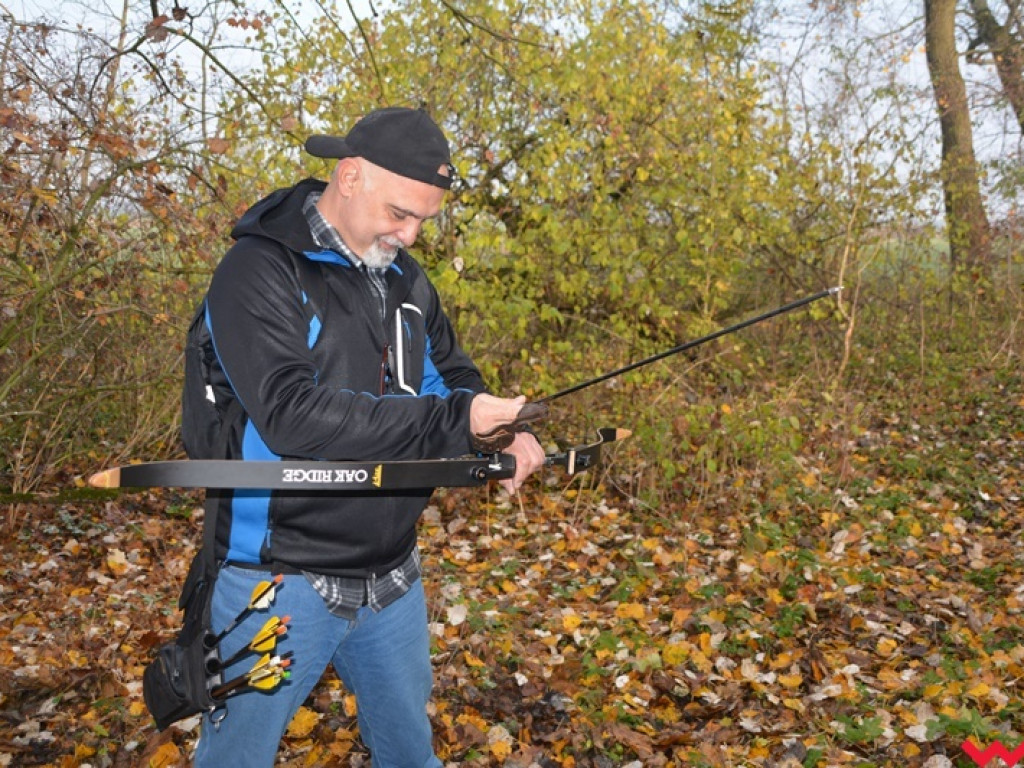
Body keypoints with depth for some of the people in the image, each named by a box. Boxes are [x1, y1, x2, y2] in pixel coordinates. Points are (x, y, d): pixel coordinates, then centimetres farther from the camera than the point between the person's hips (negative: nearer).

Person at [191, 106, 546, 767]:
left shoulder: (406, 278, 7)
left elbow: (452, 377, 13)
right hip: (284, 582, -6)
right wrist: (456, 418, -28)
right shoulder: (260, 271, -16)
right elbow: (291, 415, -28)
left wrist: (502, 432, -10)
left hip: (393, 579, 6)